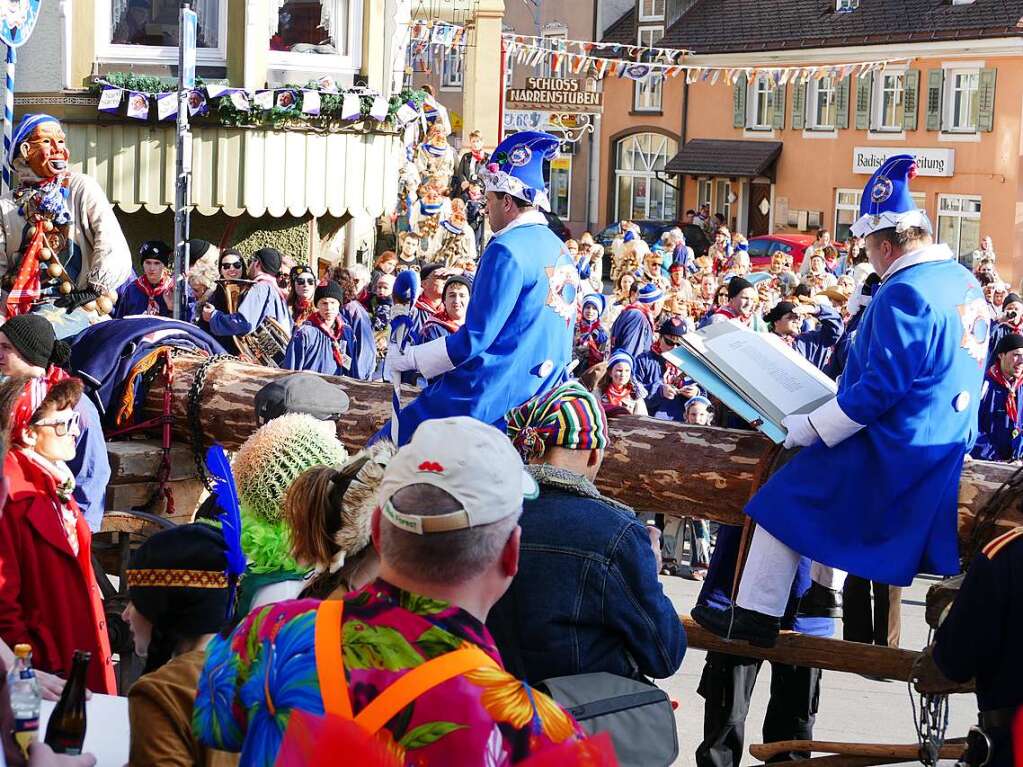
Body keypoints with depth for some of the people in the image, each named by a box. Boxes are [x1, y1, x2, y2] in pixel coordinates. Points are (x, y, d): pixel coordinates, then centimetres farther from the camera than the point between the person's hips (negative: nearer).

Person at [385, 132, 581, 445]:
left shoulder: (507, 250, -14)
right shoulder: (561, 252, 14)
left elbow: (476, 337, -17)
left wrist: (408, 359, -7)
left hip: (486, 399, -9)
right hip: (532, 401, 9)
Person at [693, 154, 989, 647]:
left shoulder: (903, 293, -23)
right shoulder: (964, 282, 6)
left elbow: (880, 389, -26)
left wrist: (806, 429, -17)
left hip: (895, 457, -10)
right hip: (943, 448, 10)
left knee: (788, 495, 2)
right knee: (827, 472, 31)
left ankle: (757, 615, 6)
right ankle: (825, 591, 36)